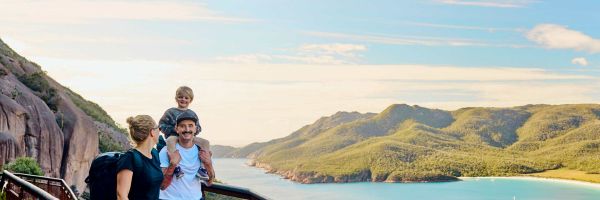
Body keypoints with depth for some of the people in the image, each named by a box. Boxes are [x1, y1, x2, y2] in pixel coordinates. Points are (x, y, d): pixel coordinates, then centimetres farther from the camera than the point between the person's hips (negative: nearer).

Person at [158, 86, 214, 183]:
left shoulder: (192, 114, 20)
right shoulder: (170, 112, 8)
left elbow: (198, 128, 21)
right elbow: (161, 125, 4)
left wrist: (195, 129, -4)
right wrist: (174, 129, -11)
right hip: (174, 136, -4)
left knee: (205, 142, -20)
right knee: (170, 140, -41)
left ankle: (203, 168, -26)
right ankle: (175, 166, -49)